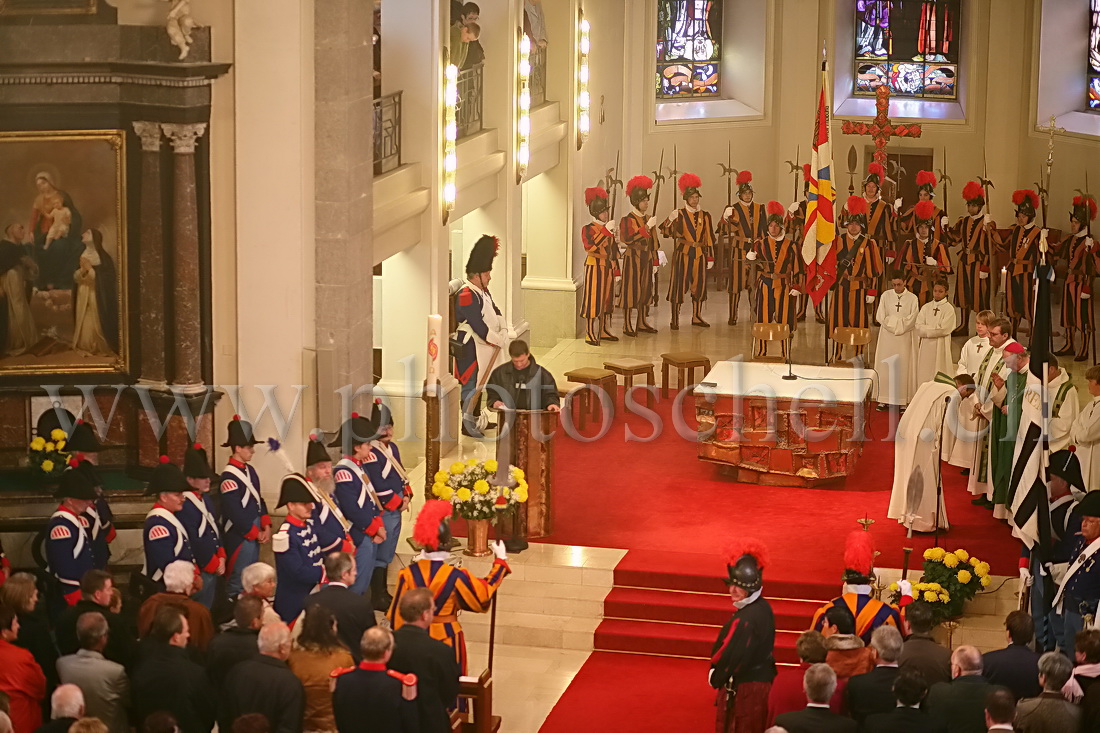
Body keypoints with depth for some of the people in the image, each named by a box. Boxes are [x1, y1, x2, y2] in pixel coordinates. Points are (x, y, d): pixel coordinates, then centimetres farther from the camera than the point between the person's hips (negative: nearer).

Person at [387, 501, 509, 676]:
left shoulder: (408, 574, -14)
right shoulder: (456, 576, -19)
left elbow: (397, 616, -6)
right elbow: (484, 595, -3)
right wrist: (500, 560, 6)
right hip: (447, 640, -2)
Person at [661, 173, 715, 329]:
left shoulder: (705, 215, 9)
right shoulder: (679, 214, 0)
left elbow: (709, 237, 10)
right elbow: (665, 230, -6)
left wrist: (710, 257, 8)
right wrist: (671, 221, -25)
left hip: (700, 254, 3)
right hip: (683, 253, -3)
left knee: (699, 284, 8)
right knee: (679, 284, -5)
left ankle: (696, 317, 20)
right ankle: (675, 319, -3)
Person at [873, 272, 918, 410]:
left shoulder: (912, 298, 0)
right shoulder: (885, 296, 3)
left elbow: (912, 320, -6)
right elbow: (881, 317, -1)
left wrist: (892, 321, -9)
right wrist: (900, 322, -9)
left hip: (905, 338, -1)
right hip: (887, 337, 1)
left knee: (903, 368, -1)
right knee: (885, 367, -1)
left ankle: (902, 401, 1)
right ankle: (884, 400, 4)